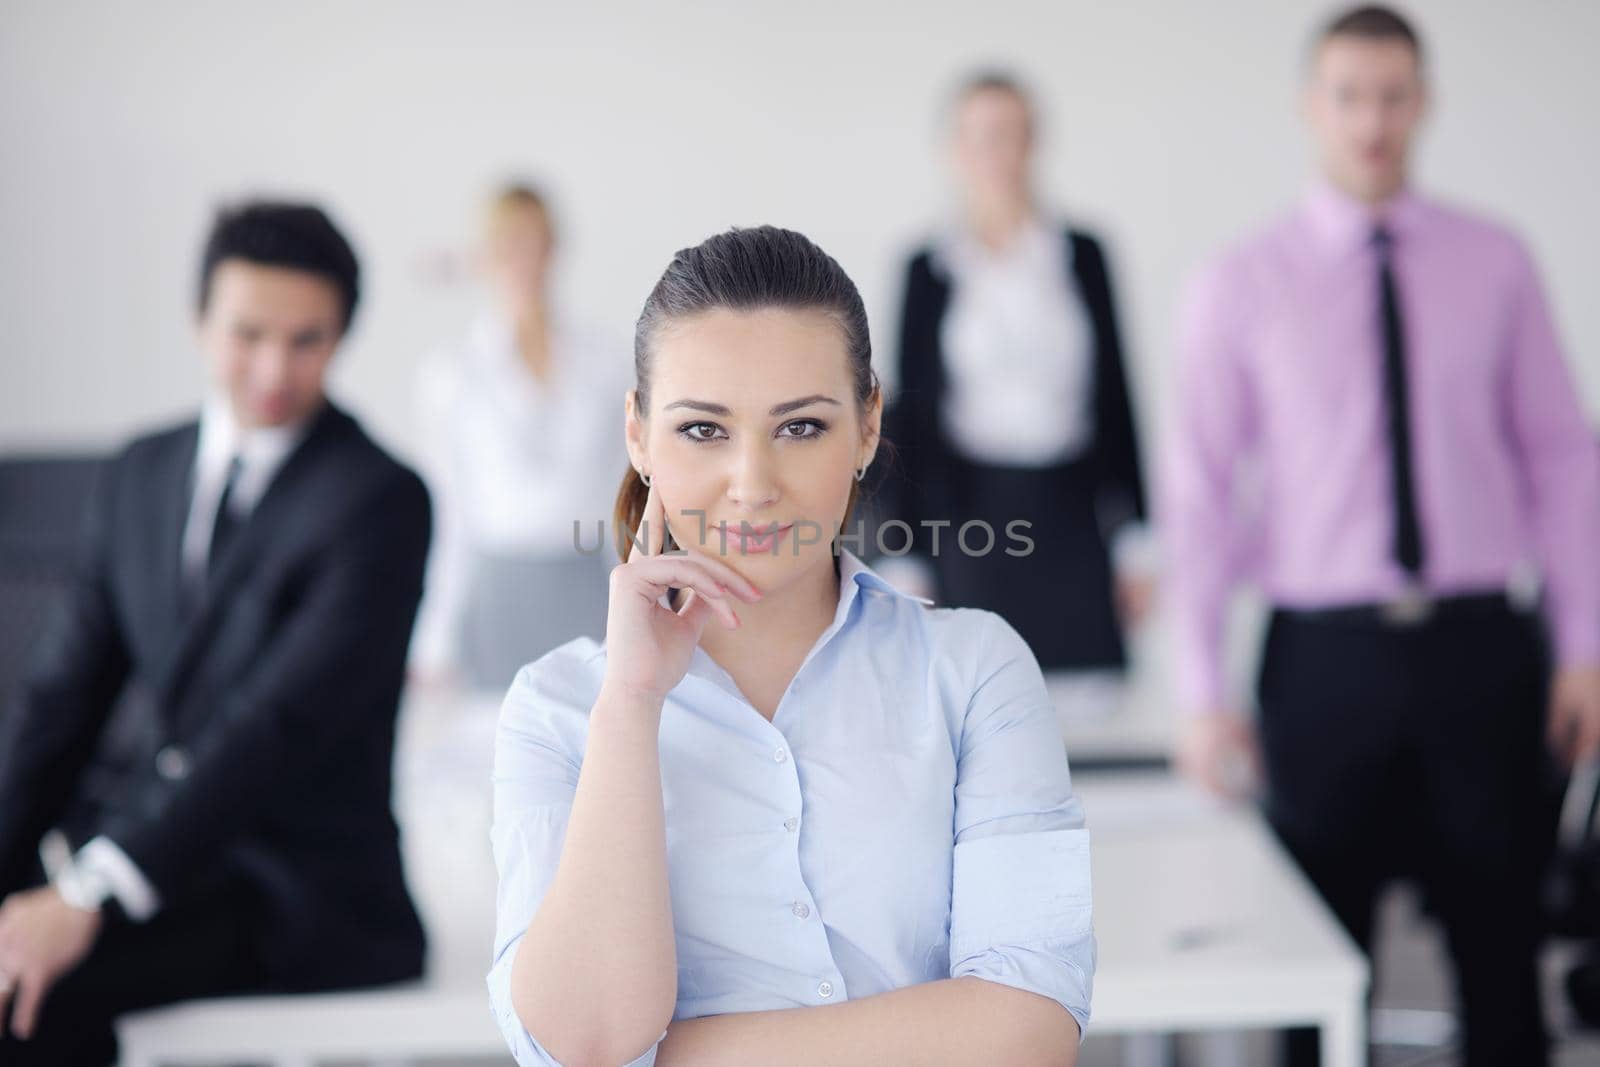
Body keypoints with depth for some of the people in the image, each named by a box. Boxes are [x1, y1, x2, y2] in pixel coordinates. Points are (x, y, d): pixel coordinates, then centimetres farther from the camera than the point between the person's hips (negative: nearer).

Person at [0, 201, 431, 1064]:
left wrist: (90, 898, -29)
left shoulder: (379, 500, -10)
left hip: (287, 894, -6)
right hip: (128, 839, 6)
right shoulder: (140, 474, 12)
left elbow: (280, 726, -21)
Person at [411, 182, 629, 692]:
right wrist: (437, 647, 4)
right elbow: (448, 519, 6)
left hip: (583, 593, 1)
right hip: (493, 589, -1)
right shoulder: (448, 373, 3)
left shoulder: (606, 367, 6)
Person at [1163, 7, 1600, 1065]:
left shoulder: (1495, 263, 5)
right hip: (1325, 654, -1)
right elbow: (1201, 491, 0)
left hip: (1482, 650, 1)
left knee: (1503, 956, 9)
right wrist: (1204, 691, -4)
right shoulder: (1242, 284, 0)